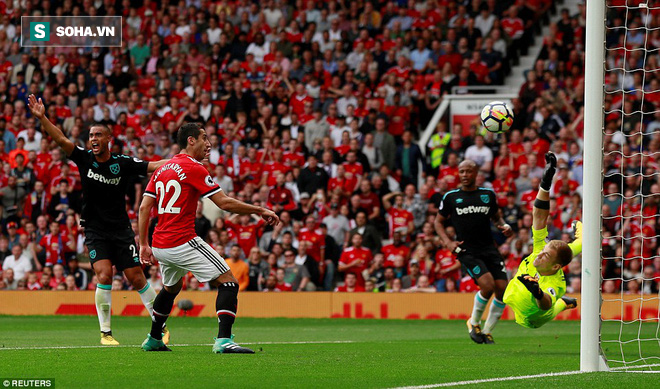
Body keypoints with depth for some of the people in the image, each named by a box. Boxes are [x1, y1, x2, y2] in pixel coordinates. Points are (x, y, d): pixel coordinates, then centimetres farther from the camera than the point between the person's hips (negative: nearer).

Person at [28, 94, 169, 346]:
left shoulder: (123, 163, -4)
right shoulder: (84, 159, -2)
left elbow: (152, 166, -7)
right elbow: (61, 140, -11)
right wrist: (42, 117, -23)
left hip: (121, 230, 0)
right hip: (95, 231, 0)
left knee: (136, 277, 0)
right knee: (104, 276, -16)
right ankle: (105, 332, -6)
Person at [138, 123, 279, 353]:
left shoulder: (161, 170, 14)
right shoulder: (193, 168, -8)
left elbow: (144, 207, 11)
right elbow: (224, 203, -12)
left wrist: (144, 244, 14)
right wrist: (260, 211, -4)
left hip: (160, 246, 8)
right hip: (183, 242, -8)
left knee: (171, 288, 33)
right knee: (228, 282, -8)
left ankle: (153, 340, 40)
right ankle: (224, 340, -22)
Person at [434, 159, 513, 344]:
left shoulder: (488, 195, 10)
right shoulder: (451, 197, 4)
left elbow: (497, 217, 24)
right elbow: (439, 221, 14)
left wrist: (504, 226, 2)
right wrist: (447, 242, -2)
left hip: (489, 247, 3)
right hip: (467, 250, -3)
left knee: (502, 289, -8)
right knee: (487, 284, -24)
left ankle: (487, 331, 10)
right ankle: (474, 322, 2)